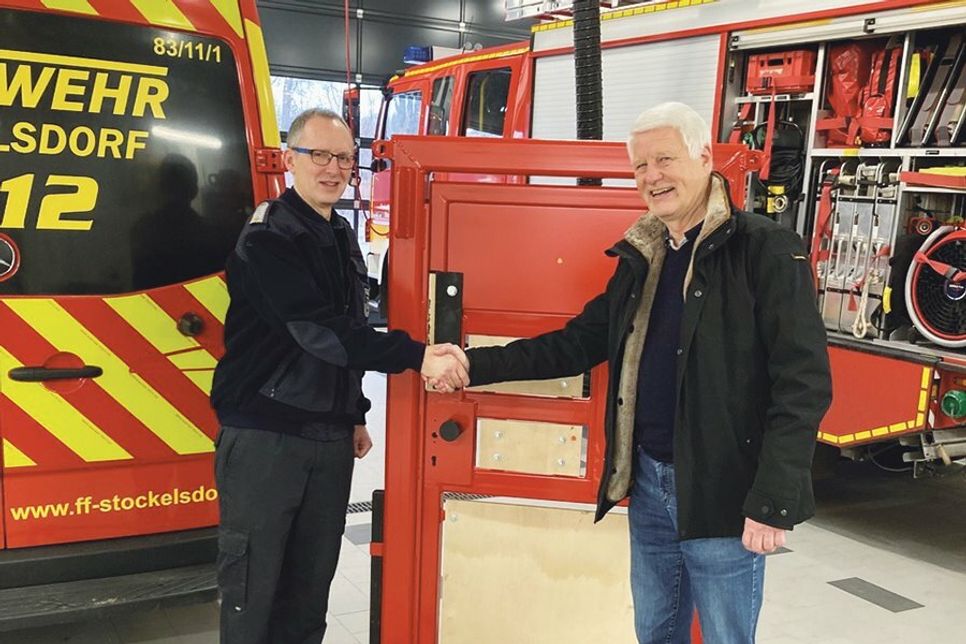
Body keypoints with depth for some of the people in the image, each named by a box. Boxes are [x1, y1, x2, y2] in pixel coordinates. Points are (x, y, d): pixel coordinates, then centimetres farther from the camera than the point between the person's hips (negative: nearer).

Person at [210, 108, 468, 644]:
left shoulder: (343, 237, 13)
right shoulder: (267, 237, -12)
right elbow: (318, 329, -24)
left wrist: (355, 415, 20)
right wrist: (417, 357, -31)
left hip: (330, 437, 7)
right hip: (264, 435, -7)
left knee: (311, 584, 12)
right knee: (253, 582, 1)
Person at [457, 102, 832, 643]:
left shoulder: (767, 250, -12)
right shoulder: (641, 257, 10)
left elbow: (803, 384, -15)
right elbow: (576, 344, 13)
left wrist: (772, 502, -19)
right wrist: (476, 366, 4)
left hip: (721, 495, -6)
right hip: (648, 484, 6)